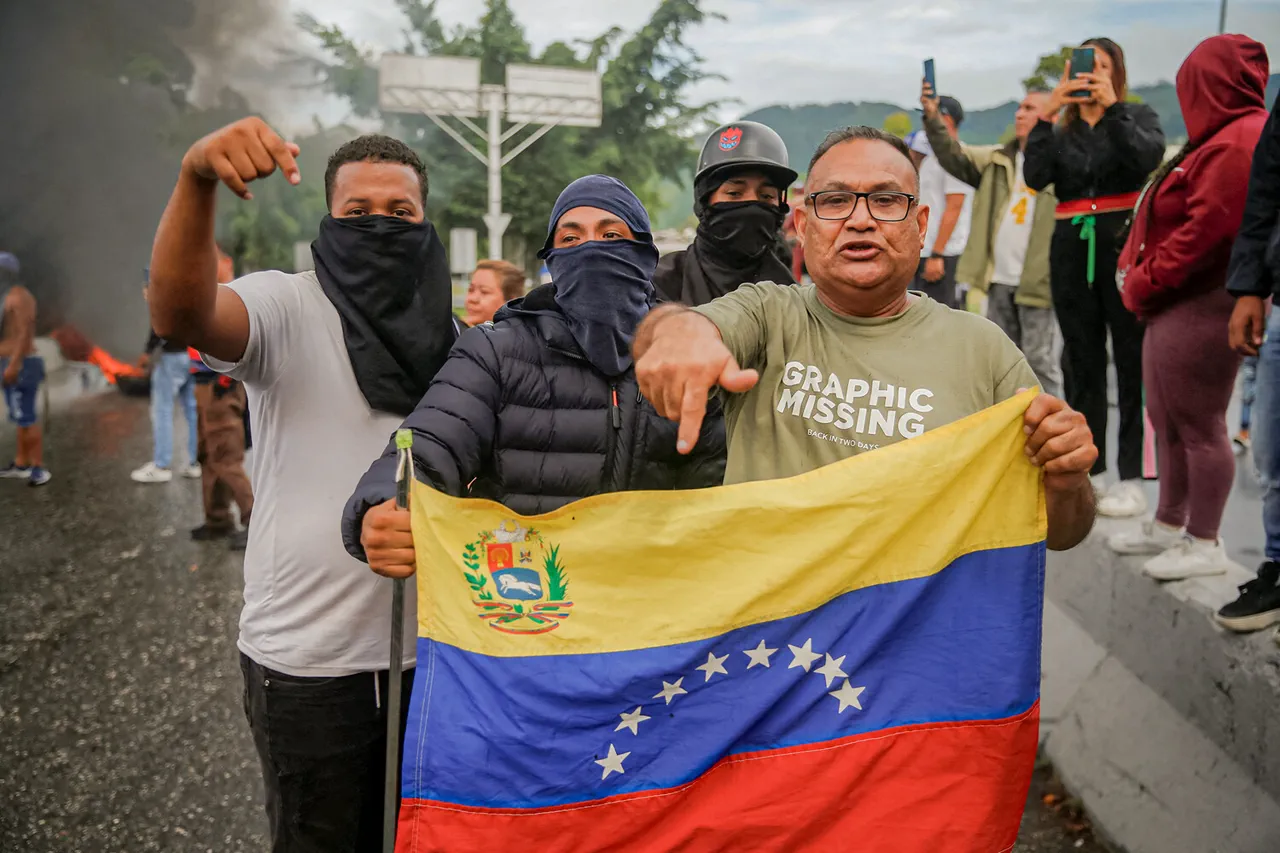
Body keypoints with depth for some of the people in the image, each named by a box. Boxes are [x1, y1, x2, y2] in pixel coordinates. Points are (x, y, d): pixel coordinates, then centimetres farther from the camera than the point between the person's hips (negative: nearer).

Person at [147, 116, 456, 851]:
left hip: (431, 646, 4)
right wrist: (196, 180, -45)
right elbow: (180, 313, -32)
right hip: (308, 656, -4)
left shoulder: (454, 336, 5)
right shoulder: (288, 308, -10)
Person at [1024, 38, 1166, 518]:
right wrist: (1047, 114, -12)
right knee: (1082, 365, 7)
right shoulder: (1061, 131, 14)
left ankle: (1132, 478, -3)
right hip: (1072, 250, 4)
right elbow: (1035, 177, -6)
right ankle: (1089, 471, 16)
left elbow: (1148, 158, -14)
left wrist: (1112, 107, -18)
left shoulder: (1138, 117, 8)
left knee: (1133, 362, -5)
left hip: (1125, 247, -3)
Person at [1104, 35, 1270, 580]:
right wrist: (1140, 280, 8)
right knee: (1168, 422, 16)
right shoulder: (1225, 138, 19)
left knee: (1199, 427, -3)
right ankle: (1169, 525, 28)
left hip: (1201, 306, -10)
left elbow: (1206, 232, -21)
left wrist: (1142, 284, -11)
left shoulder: (1239, 141, -15)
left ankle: (1204, 545, 7)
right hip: (1174, 305, 10)